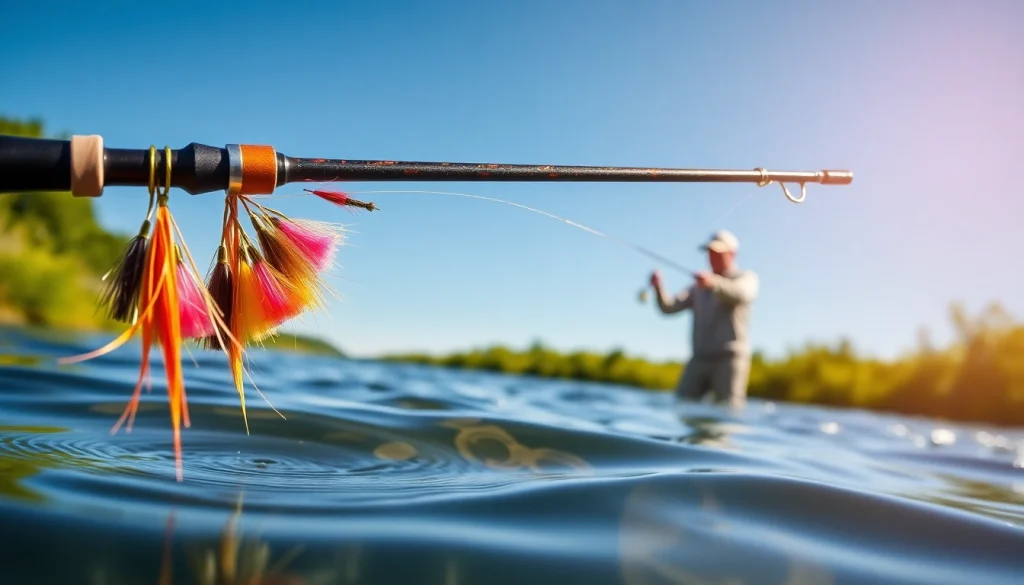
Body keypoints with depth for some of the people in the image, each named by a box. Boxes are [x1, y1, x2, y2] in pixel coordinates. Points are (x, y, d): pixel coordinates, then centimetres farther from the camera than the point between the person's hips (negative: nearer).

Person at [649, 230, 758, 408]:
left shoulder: (746, 277, 8)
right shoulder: (698, 287, 21)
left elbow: (742, 294, -17)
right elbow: (669, 307, 9)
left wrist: (714, 283, -37)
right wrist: (658, 288, -13)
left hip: (730, 358, -4)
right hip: (699, 358, 4)